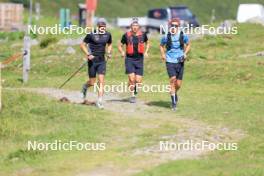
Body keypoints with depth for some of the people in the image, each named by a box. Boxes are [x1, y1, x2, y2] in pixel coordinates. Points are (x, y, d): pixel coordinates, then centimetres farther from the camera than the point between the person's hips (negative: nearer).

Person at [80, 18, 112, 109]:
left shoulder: (108, 35, 2)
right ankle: (85, 87, 40)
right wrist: (88, 54, -16)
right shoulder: (91, 35, -11)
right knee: (92, 82, 4)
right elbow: (83, 45, -4)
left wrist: (109, 52, 3)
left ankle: (99, 101, -5)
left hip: (102, 61, 3)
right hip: (92, 61, -3)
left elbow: (109, 44, 21)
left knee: (101, 81, -8)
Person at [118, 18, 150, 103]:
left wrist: (146, 52, 7)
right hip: (129, 59, -2)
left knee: (138, 81, -3)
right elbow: (120, 46, 8)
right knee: (131, 79, -13)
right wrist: (122, 52, -10)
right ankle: (132, 95, 5)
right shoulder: (126, 35, -3)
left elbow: (147, 43, 21)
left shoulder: (143, 34, 2)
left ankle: (135, 87, 33)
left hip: (139, 59, 2)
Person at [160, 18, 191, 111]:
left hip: (180, 62, 2)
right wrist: (163, 54, -3)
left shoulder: (183, 36, -4)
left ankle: (174, 93, 39)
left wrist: (185, 54, -2)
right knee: (173, 79, -18)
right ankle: (173, 101, -8)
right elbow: (161, 46, 13)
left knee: (178, 84, 4)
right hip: (170, 61, -2)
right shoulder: (166, 37, -5)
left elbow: (188, 45, 13)